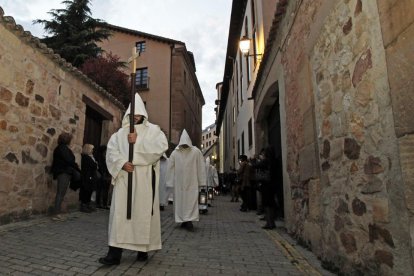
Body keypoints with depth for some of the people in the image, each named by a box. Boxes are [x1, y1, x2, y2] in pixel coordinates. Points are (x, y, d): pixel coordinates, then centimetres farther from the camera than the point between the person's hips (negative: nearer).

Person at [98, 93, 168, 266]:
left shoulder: (152, 130, 8)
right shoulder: (120, 133, 16)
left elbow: (162, 145, -11)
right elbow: (111, 150, 4)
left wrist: (137, 141, -12)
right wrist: (122, 163, -14)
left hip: (144, 178, -2)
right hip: (123, 177, 2)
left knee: (143, 212, 2)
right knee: (120, 212, -2)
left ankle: (143, 249, 15)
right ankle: (115, 253, 0)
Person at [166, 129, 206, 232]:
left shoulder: (174, 152, -1)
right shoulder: (196, 151, -1)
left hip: (179, 182, 1)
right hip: (192, 182, 0)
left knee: (180, 200, 6)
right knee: (191, 200, 2)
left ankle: (183, 221, 9)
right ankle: (189, 221, -2)